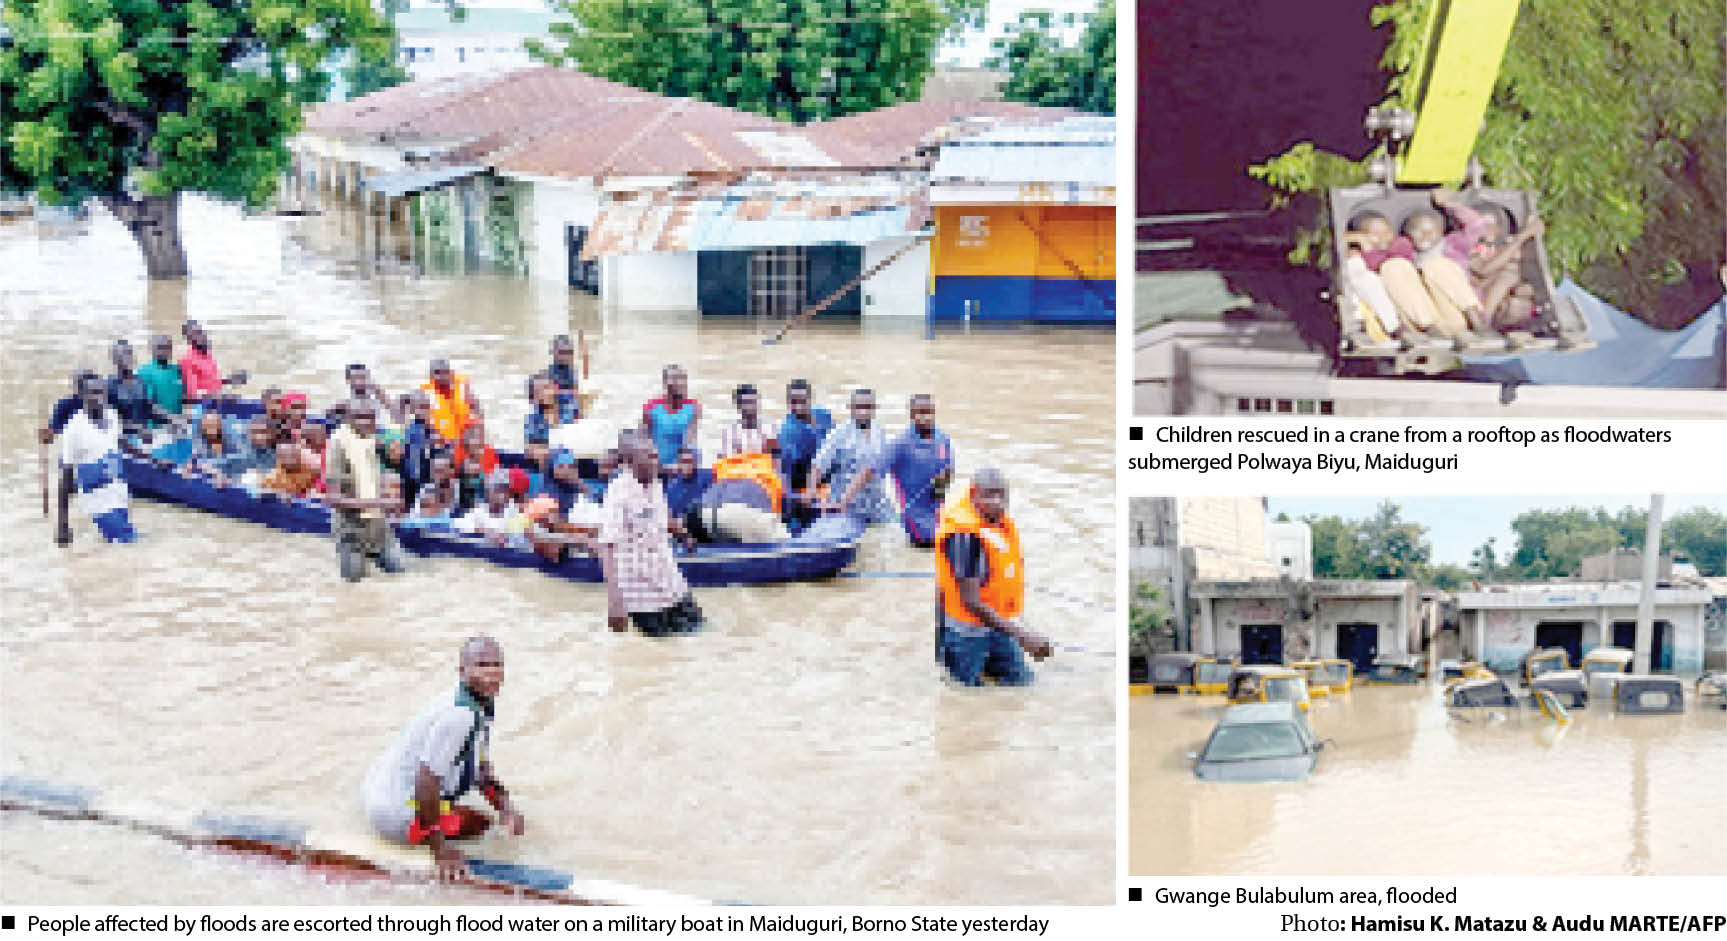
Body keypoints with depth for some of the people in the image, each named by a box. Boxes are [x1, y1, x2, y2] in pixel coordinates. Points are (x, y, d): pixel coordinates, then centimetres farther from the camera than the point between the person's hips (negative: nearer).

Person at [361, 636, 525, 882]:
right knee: (479, 822, -11)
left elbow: (483, 769, 18)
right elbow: (426, 782, -30)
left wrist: (505, 805, 3)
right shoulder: (458, 714, -27)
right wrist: (439, 849, -24)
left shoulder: (481, 706, 4)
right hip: (395, 812, -10)